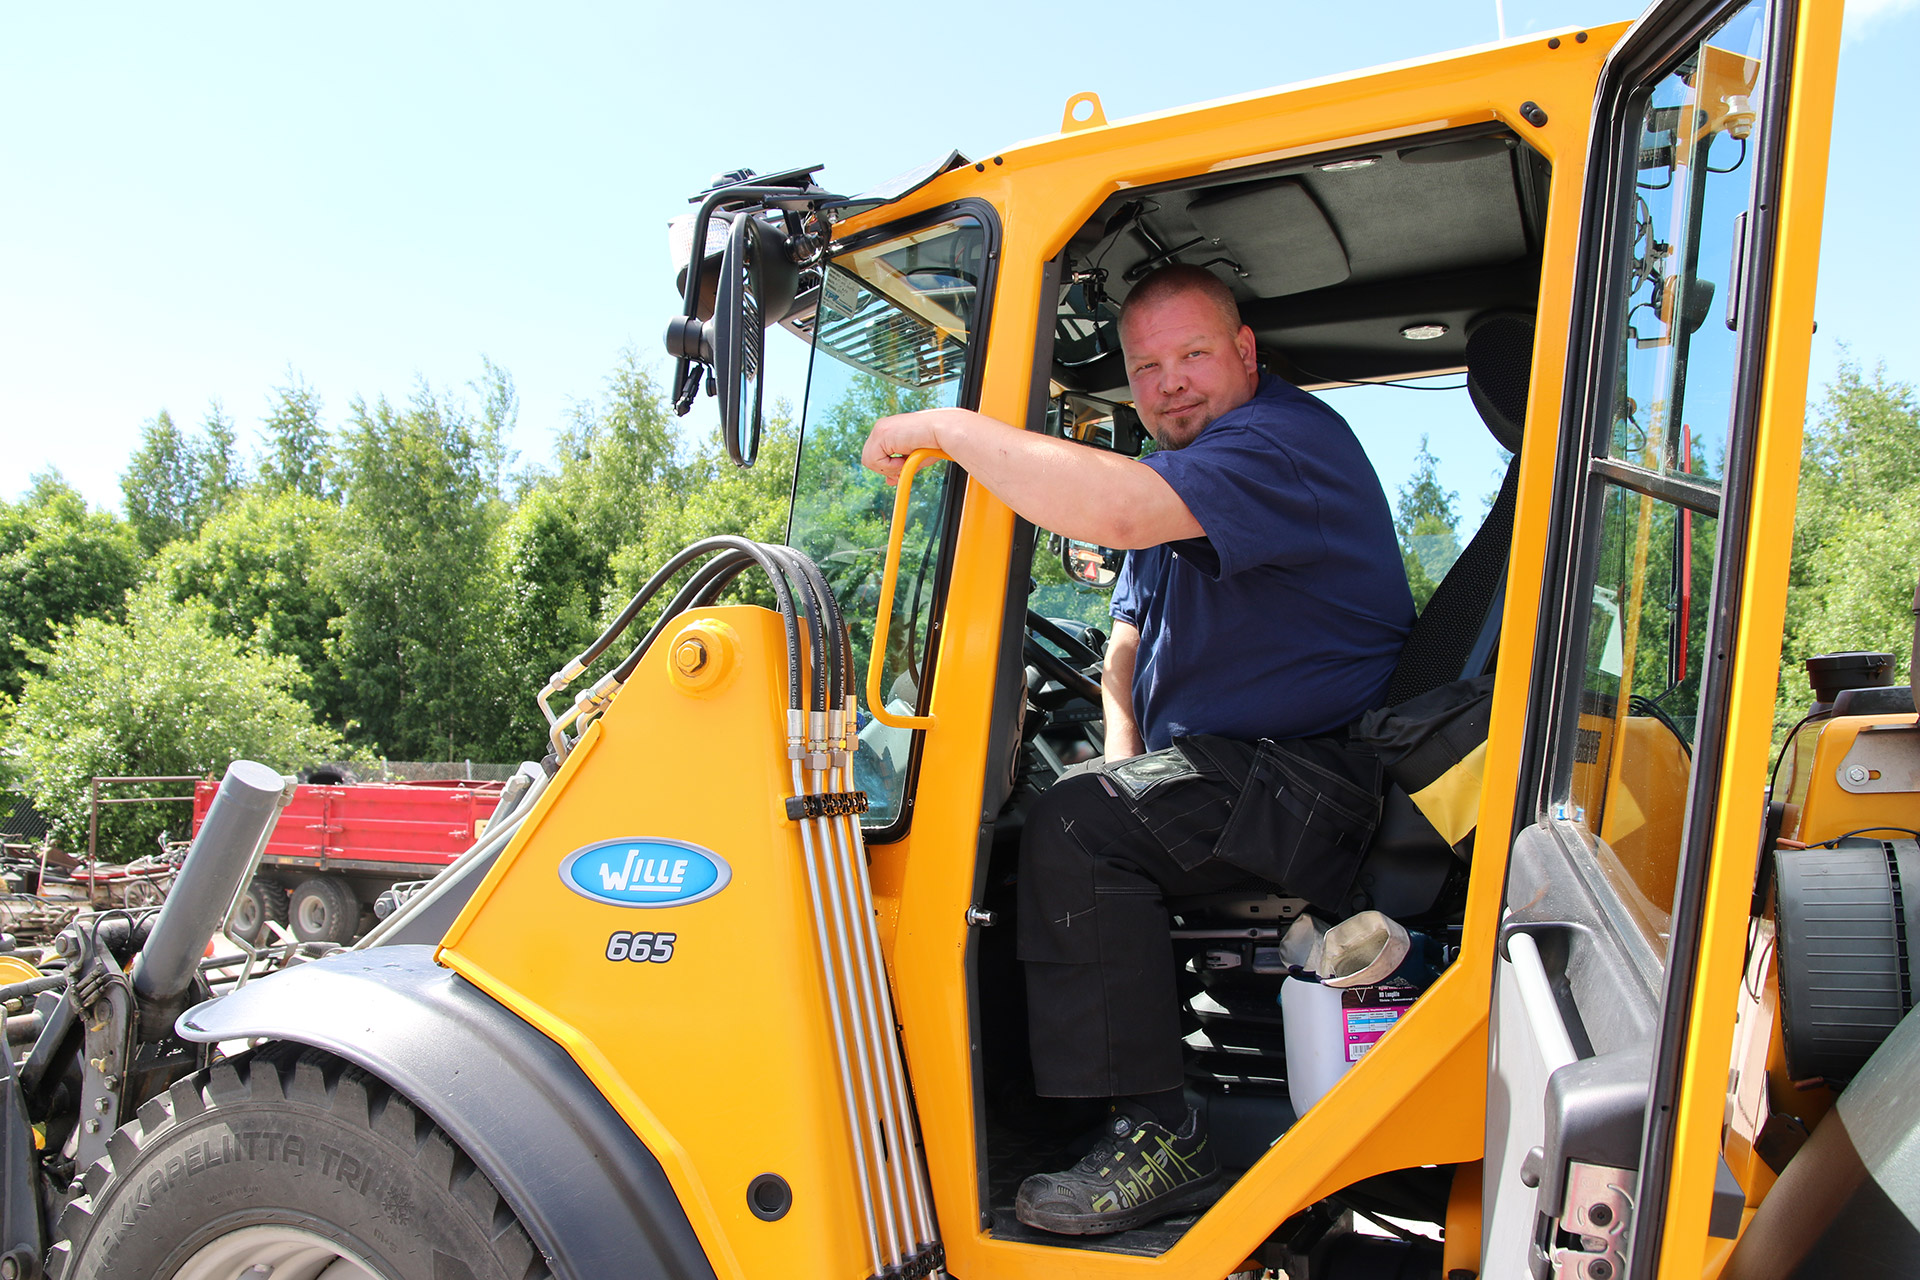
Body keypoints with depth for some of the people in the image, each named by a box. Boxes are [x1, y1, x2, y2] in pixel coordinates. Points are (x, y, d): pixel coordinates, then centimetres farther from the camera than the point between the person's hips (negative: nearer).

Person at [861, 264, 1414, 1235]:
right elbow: (1129, 638, 21)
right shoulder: (1184, 464, 18)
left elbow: (1118, 508, -37)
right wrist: (1122, 753, 2)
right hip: (1214, 760, 10)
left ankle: (1155, 1139, -18)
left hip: (1308, 781, -10)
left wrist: (946, 426, -28)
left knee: (1075, 830, -28)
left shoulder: (1286, 440, -17)